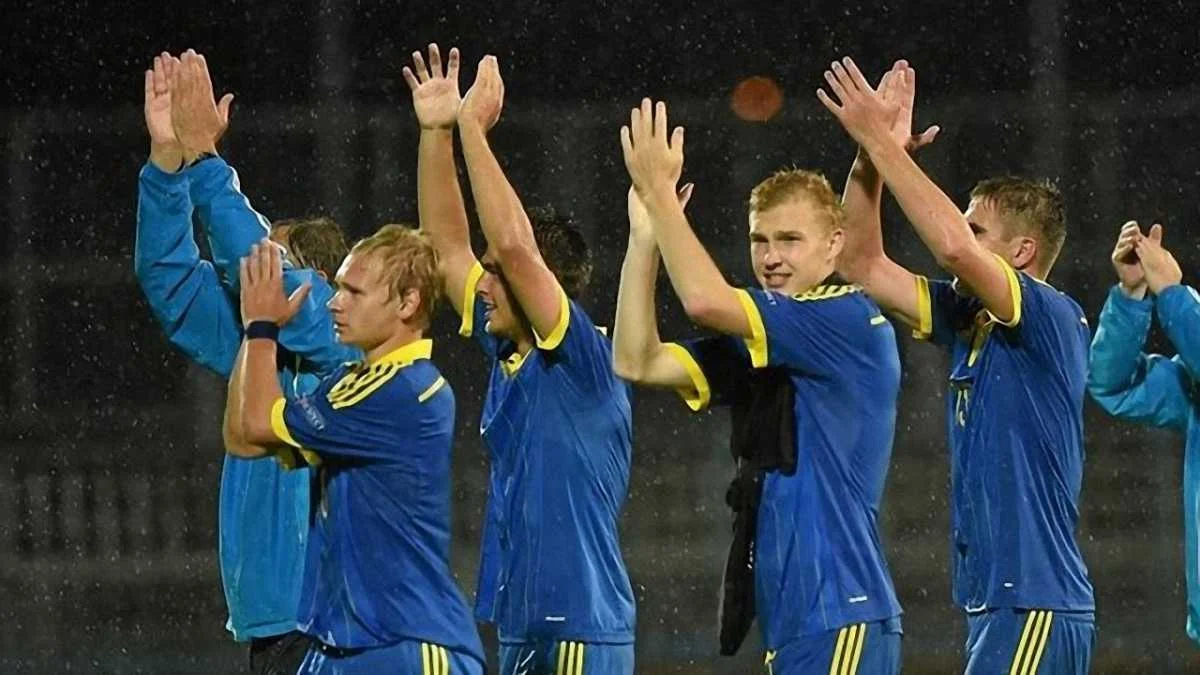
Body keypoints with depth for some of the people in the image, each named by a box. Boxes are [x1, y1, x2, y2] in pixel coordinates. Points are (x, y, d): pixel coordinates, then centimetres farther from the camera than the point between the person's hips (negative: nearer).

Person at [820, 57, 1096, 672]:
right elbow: (862, 265, 16)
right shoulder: (969, 321, 14)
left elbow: (953, 248, -25)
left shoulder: (1054, 319, -10)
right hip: (993, 600, 9)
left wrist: (881, 141, -18)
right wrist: (870, 158, 3)